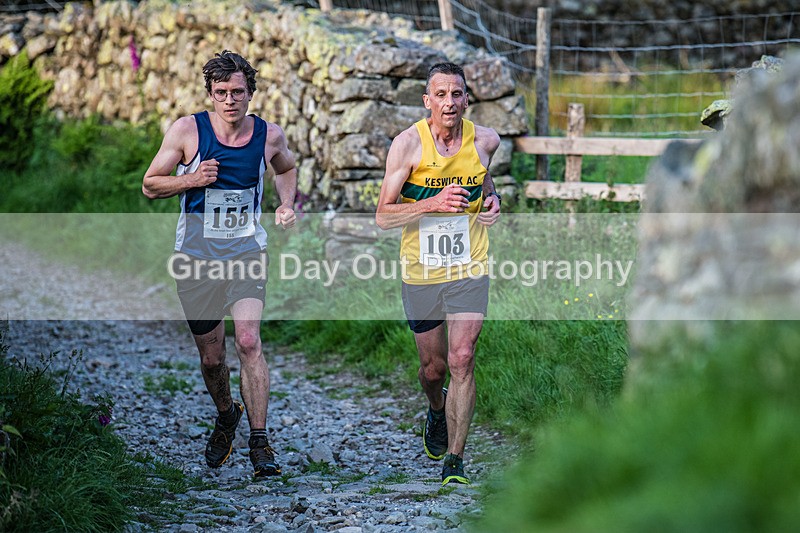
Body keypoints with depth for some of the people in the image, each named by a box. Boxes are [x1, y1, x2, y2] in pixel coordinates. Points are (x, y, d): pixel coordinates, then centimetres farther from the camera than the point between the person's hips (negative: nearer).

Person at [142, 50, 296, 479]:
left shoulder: (269, 136, -2)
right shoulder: (187, 130, -8)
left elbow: (286, 169, 22)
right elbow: (150, 185, -1)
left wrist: (286, 204, 3)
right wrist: (191, 179, -19)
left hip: (247, 252, 0)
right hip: (196, 256, 0)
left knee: (248, 341, -18)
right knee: (210, 355, 9)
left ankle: (260, 443, -12)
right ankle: (225, 415, 40)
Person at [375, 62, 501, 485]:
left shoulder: (485, 140, -3)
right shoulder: (408, 144, -11)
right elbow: (383, 216, -11)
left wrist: (493, 199, 0)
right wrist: (433, 203, -26)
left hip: (469, 269, 0)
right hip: (421, 272, 0)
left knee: (462, 360, -12)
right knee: (433, 367, 12)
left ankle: (454, 460, -5)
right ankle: (437, 411, 48)